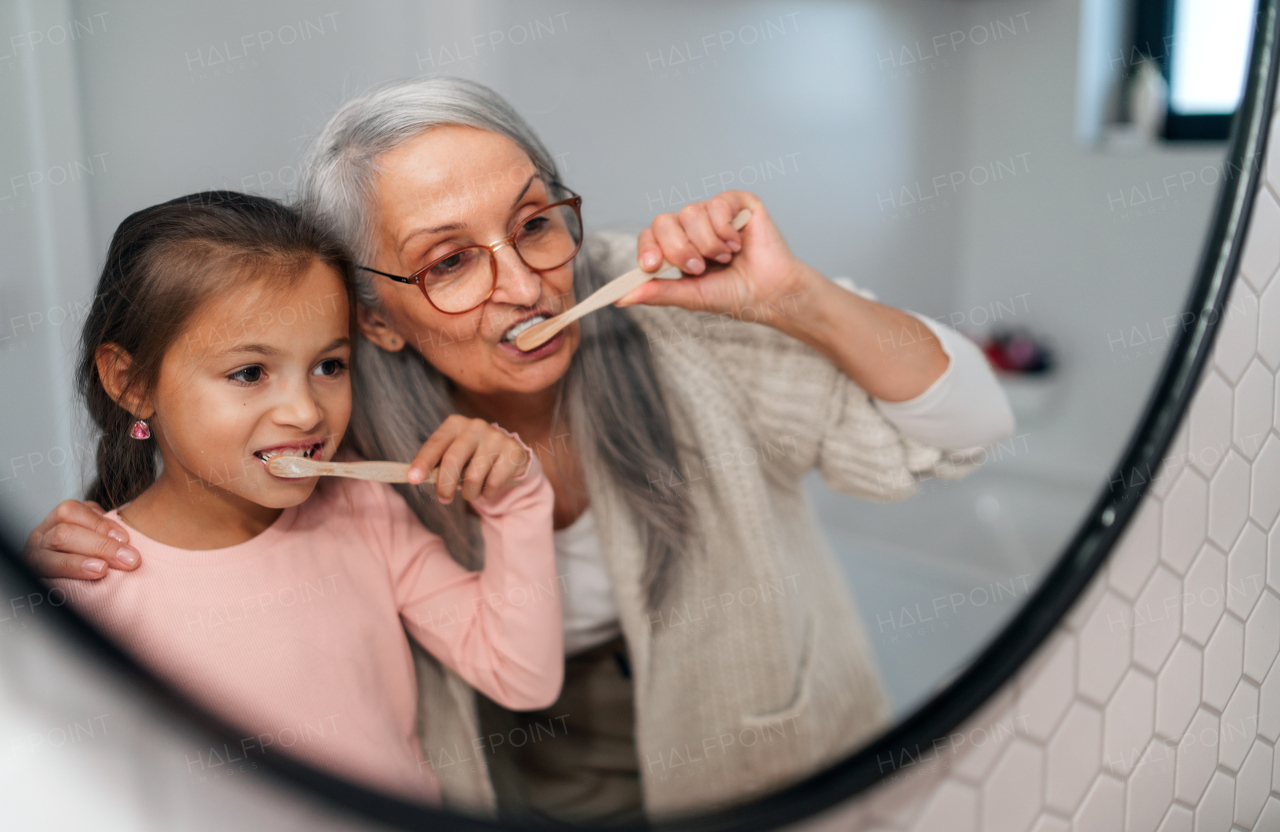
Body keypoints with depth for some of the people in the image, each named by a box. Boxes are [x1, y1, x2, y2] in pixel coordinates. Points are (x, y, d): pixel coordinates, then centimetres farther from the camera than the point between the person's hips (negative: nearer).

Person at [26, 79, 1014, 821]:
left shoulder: (671, 317, -26)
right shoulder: (348, 438, -21)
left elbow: (955, 429, -22)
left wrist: (799, 302, -39)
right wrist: (86, 554, -25)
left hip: (765, 764, 0)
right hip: (524, 786, 1)